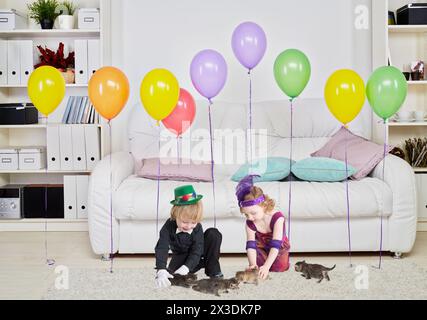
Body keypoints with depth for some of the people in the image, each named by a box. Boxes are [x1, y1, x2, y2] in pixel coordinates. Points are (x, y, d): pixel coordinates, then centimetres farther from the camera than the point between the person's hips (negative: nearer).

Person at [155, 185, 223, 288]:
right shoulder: (169, 227, -25)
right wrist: (161, 271, -50)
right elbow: (161, 249, -33)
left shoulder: (197, 228, -23)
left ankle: (213, 271, -16)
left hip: (196, 256, 0)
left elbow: (196, 251, -27)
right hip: (181, 258, 1)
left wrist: (186, 267, -45)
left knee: (214, 234, -25)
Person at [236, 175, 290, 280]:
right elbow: (251, 245, -26)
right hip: (262, 248, 2)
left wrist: (266, 266, -47)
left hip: (279, 248, -2)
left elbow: (275, 245, -38)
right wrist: (253, 264, -44)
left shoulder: (277, 217, -32)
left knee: (279, 267, -24)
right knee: (259, 265, -24)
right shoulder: (250, 223, -19)